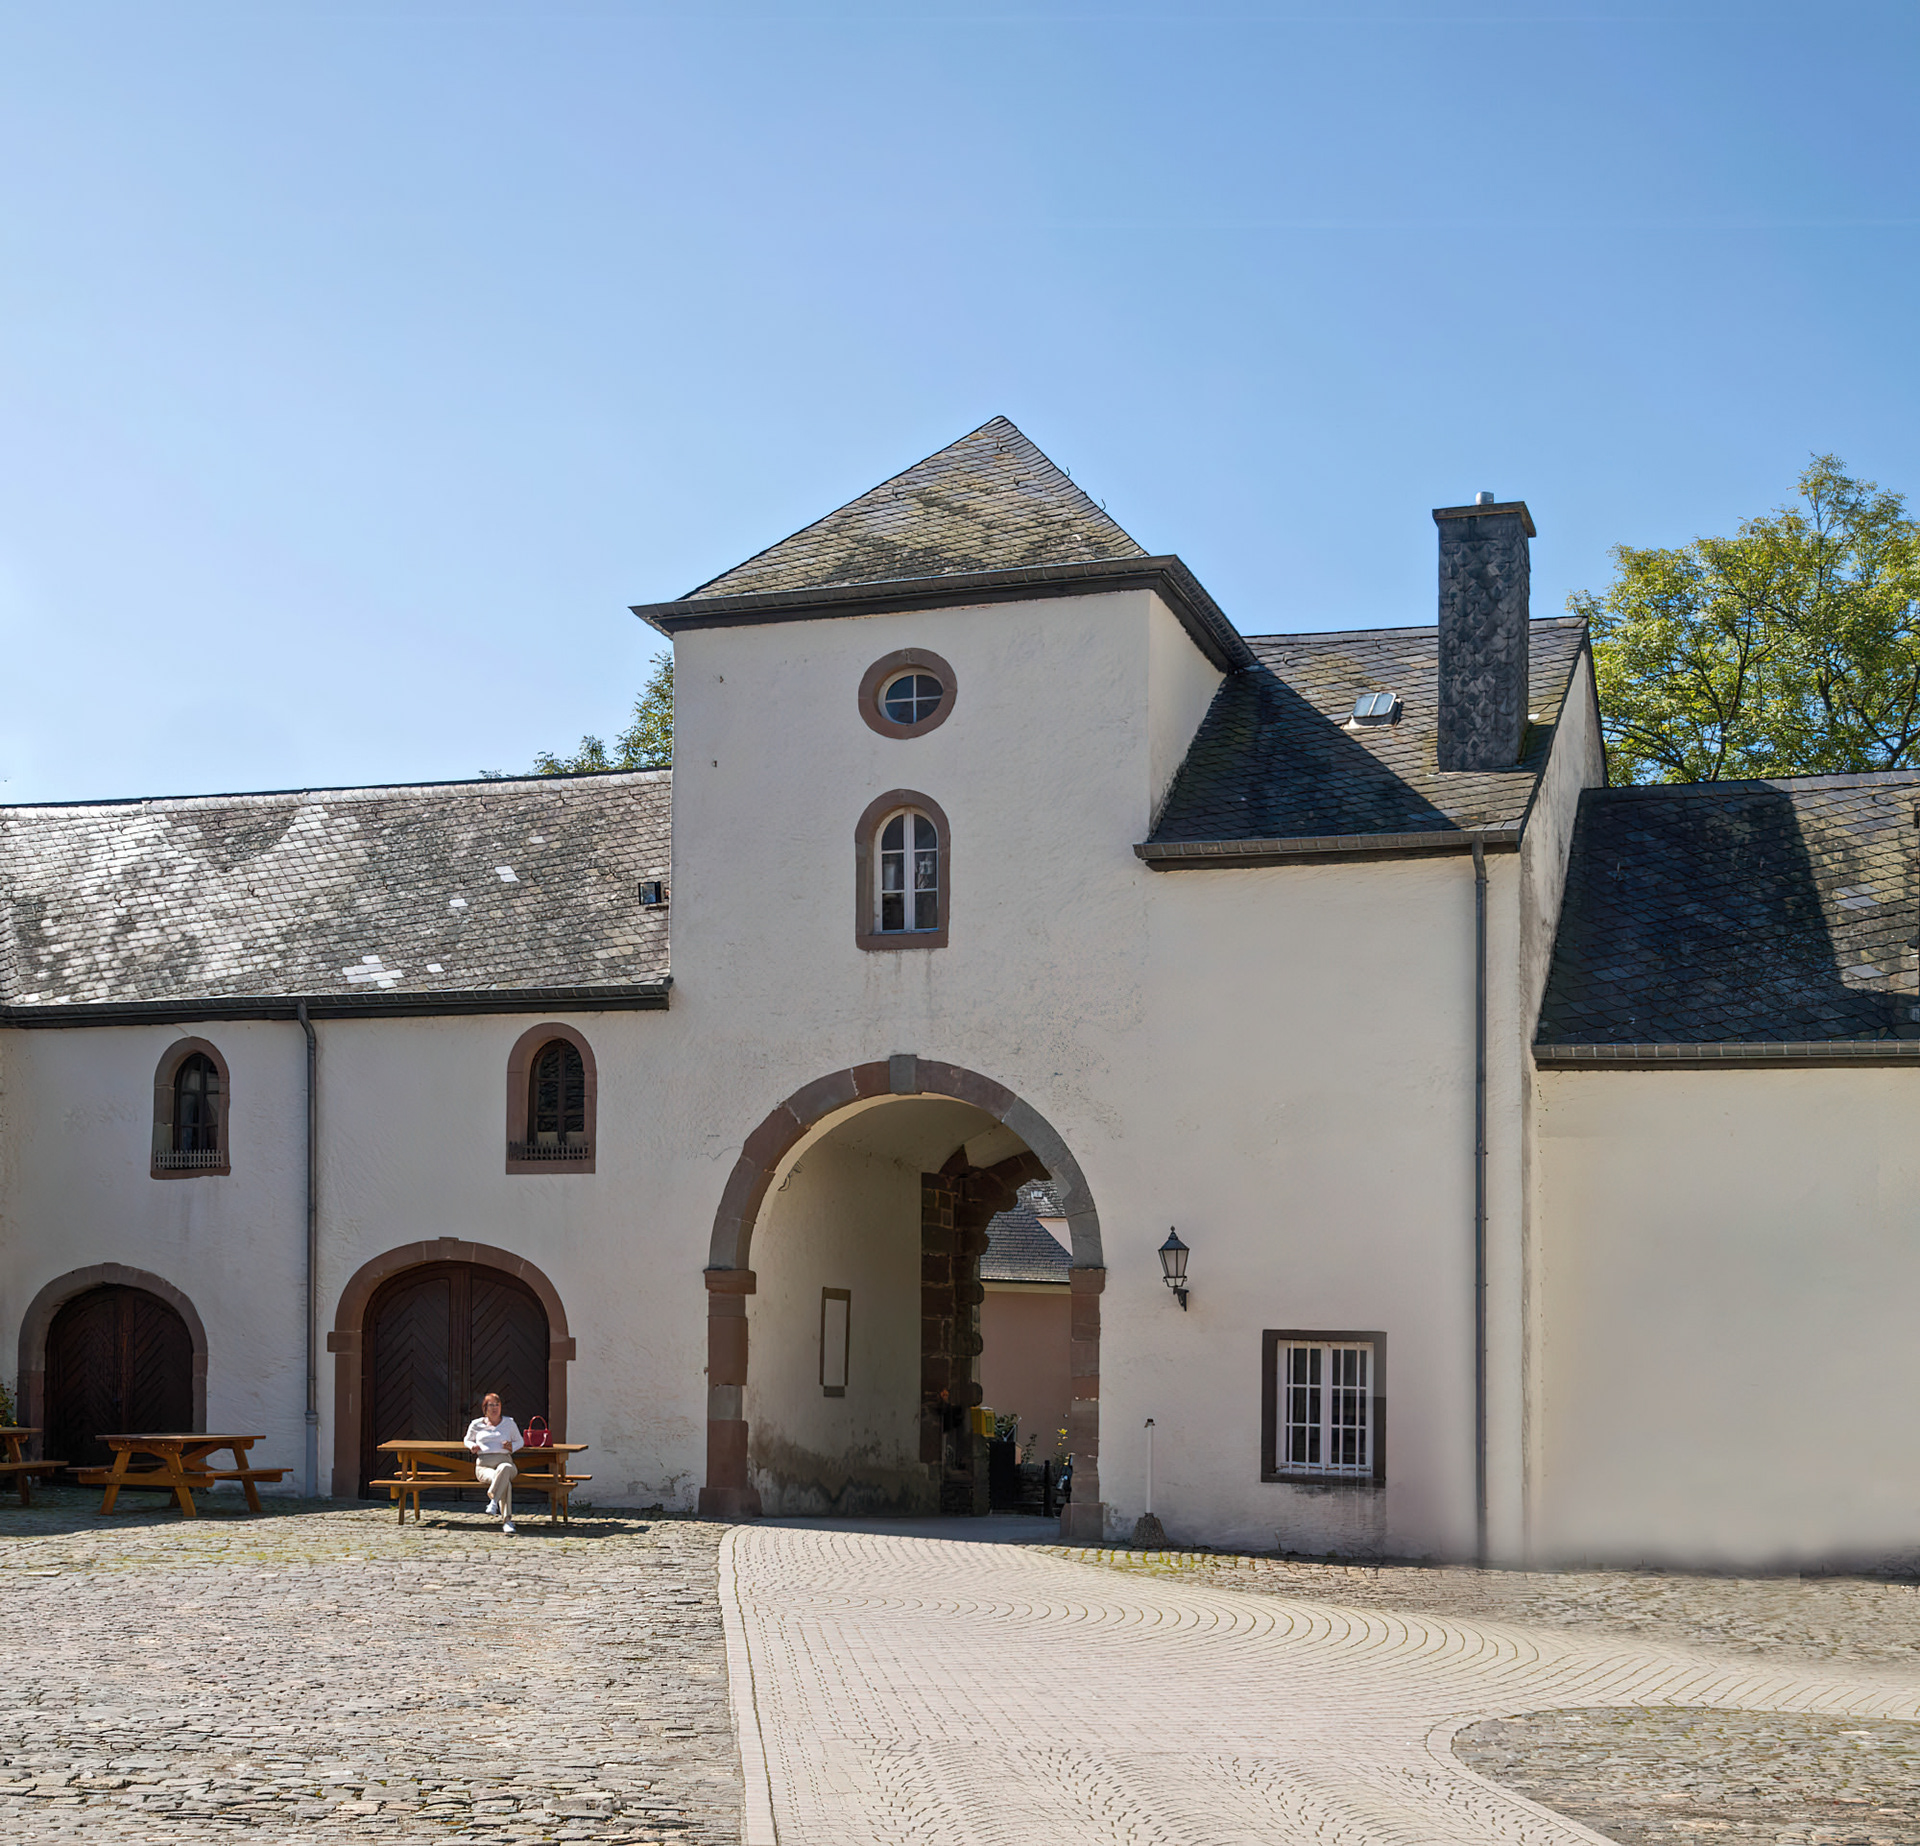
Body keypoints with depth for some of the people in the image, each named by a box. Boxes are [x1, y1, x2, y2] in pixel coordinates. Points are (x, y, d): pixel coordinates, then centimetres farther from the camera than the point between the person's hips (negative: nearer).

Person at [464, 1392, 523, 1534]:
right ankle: (507, 1521, -43)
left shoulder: (509, 1423, 19)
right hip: (484, 1465, -1)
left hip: (505, 1460, 1)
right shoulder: (476, 1424, 18)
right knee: (505, 1482, -37)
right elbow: (468, 1440, 33)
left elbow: (520, 1441, 28)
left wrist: (512, 1446, 3)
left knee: (504, 1468, -43)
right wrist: (472, 1446, 8)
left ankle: (493, 1500, -48)